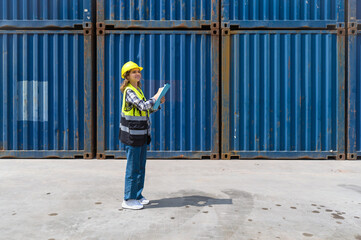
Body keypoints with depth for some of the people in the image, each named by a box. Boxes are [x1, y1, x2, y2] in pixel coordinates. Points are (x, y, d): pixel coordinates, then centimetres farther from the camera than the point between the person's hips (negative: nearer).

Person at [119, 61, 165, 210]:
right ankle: (128, 199, 11)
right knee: (133, 167, -1)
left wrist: (159, 103, 4)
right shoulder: (129, 91, -14)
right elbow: (143, 106, -27)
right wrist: (157, 95, -17)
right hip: (132, 134, -9)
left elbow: (147, 110, 19)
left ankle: (137, 195, 27)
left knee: (141, 167, 14)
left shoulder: (138, 90, 14)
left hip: (141, 135, 9)